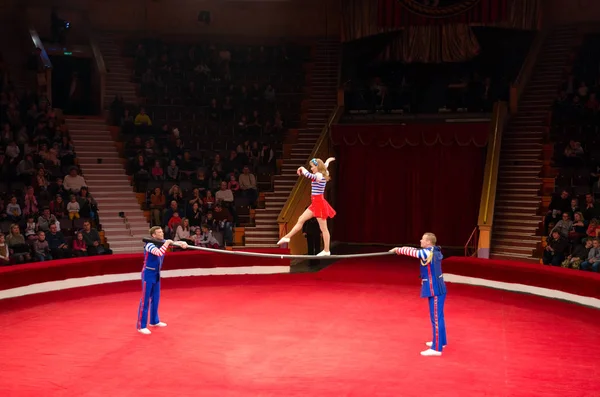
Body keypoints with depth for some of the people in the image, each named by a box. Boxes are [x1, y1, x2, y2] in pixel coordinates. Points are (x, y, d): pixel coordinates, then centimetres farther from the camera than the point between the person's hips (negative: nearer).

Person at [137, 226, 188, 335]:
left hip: (156, 273, 8)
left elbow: (173, 242, 0)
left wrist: (182, 243, -22)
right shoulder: (149, 245, -21)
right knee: (145, 300, -6)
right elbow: (159, 253, -38)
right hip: (148, 273, -8)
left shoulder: (163, 242, 3)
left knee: (156, 298, 17)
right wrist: (167, 243, -26)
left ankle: (154, 321, 32)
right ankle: (141, 326, -2)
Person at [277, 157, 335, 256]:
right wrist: (328, 161, 55)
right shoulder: (322, 174, 9)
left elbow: (308, 175, -38)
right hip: (315, 204, 10)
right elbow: (325, 166, 34)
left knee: (323, 228, -1)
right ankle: (287, 237, 18)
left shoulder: (319, 176, -19)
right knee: (301, 219, 12)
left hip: (319, 203, -10)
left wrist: (302, 169, -18)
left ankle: (326, 251, 5)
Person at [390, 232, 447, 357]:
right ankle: (440, 341, 37)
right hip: (437, 288, 10)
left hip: (435, 290, -10)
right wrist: (399, 249, 11)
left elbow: (412, 251, -15)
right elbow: (416, 251, 19)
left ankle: (436, 349, -5)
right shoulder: (434, 252, 7)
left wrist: (397, 249, 2)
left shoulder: (428, 253, -20)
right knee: (438, 316, 22)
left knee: (436, 318, -7)